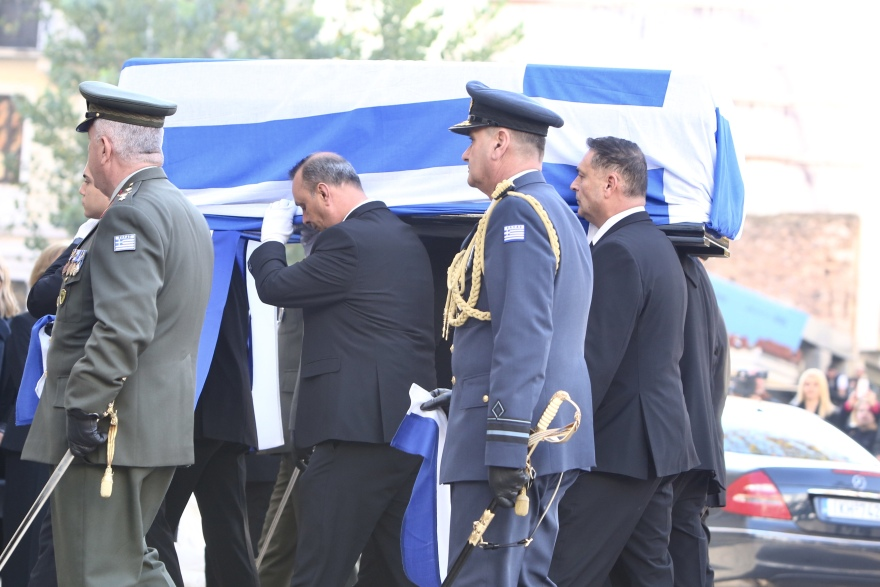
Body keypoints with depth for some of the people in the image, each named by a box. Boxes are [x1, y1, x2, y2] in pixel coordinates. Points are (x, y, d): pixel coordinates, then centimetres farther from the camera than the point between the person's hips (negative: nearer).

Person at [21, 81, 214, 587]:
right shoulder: (187, 213, 17)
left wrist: (82, 407, -23)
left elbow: (122, 327, -25)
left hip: (108, 431, -10)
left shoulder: (131, 216, -16)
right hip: (164, 426, 10)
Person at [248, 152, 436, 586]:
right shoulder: (404, 237, 17)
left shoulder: (348, 240, -12)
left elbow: (274, 287, -7)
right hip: (410, 421, 10)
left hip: (359, 425, -9)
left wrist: (272, 238, 10)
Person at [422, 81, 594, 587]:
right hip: (550, 442, 10)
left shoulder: (516, 212, -13)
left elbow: (524, 333, -22)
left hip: (510, 439, -10)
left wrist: (505, 444, -25)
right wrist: (466, 395, 31)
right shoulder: (559, 213, 20)